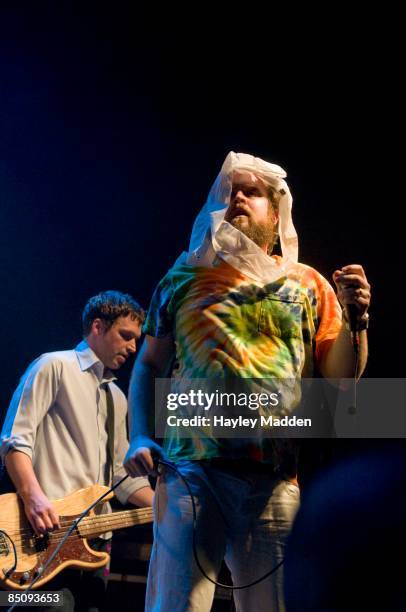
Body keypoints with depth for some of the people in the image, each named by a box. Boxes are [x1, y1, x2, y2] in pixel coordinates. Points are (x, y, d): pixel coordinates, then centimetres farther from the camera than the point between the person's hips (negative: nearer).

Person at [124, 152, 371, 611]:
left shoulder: (305, 284, 14)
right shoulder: (184, 280, 14)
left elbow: (342, 375, 11)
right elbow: (148, 366, 15)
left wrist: (355, 318, -6)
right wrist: (139, 439, 1)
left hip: (276, 476, 1)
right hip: (191, 469, 0)